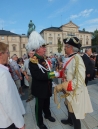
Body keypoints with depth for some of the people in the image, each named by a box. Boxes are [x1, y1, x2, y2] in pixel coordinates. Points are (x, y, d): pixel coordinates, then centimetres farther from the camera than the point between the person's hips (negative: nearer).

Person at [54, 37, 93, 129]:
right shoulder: (70, 58, -1)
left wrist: (61, 86, -29)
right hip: (69, 91, 9)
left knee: (74, 113, 15)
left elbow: (79, 81, -32)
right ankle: (70, 121, 58)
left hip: (75, 92, -8)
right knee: (69, 107, 30)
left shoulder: (77, 59, -28)